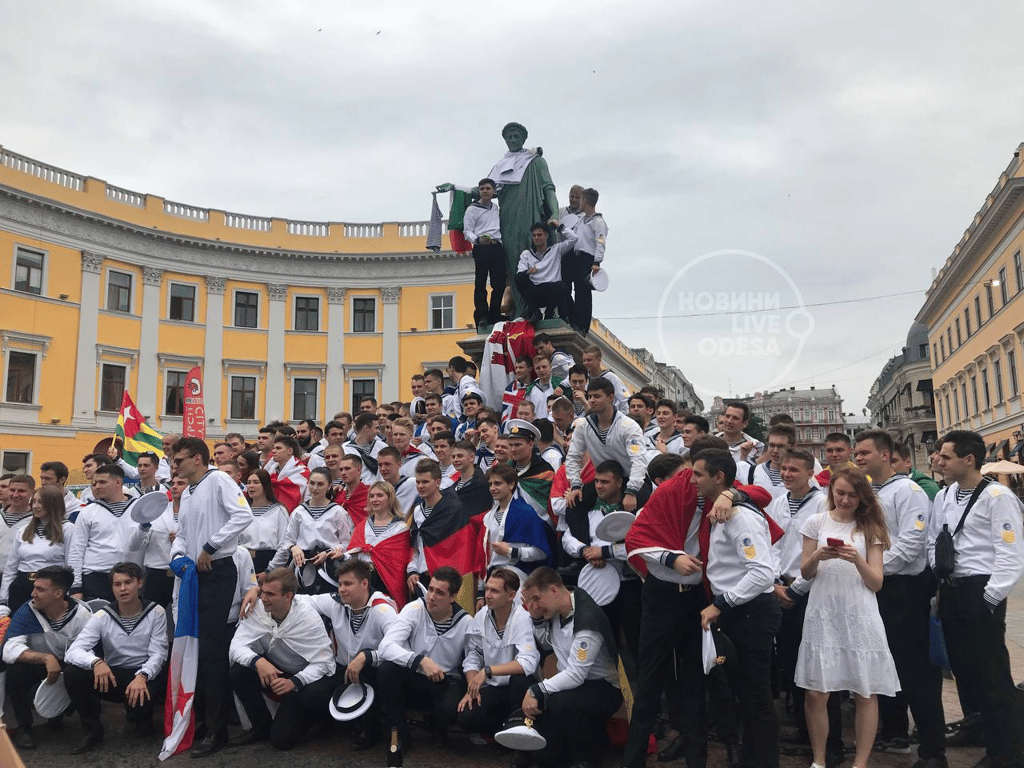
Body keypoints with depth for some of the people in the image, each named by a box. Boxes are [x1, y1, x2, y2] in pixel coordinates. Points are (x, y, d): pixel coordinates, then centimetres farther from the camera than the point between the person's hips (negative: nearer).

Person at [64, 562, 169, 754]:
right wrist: (96, 662, -37)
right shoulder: (102, 617, -4)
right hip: (112, 677, 2)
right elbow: (72, 652, -15)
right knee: (72, 672, -23)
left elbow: (158, 654, -9)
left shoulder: (156, 613, -6)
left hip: (146, 676, -2)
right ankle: (92, 731, -3)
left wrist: (142, 676, -31)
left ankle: (142, 718, 5)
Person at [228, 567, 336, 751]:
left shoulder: (308, 617, -24)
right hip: (275, 671, 4)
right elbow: (237, 645, -18)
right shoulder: (258, 609, -15)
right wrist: (257, 661, -38)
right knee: (238, 672, -22)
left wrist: (295, 682, -37)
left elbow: (323, 663, -22)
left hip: (308, 675, -4)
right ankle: (262, 727, 0)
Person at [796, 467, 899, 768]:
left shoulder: (869, 527, 5)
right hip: (823, 614, 0)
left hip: (860, 616, 0)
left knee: (866, 693, 3)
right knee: (816, 693, 1)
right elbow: (805, 574, 5)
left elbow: (876, 583, 0)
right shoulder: (817, 522, 4)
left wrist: (857, 560, -18)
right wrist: (817, 556, -15)